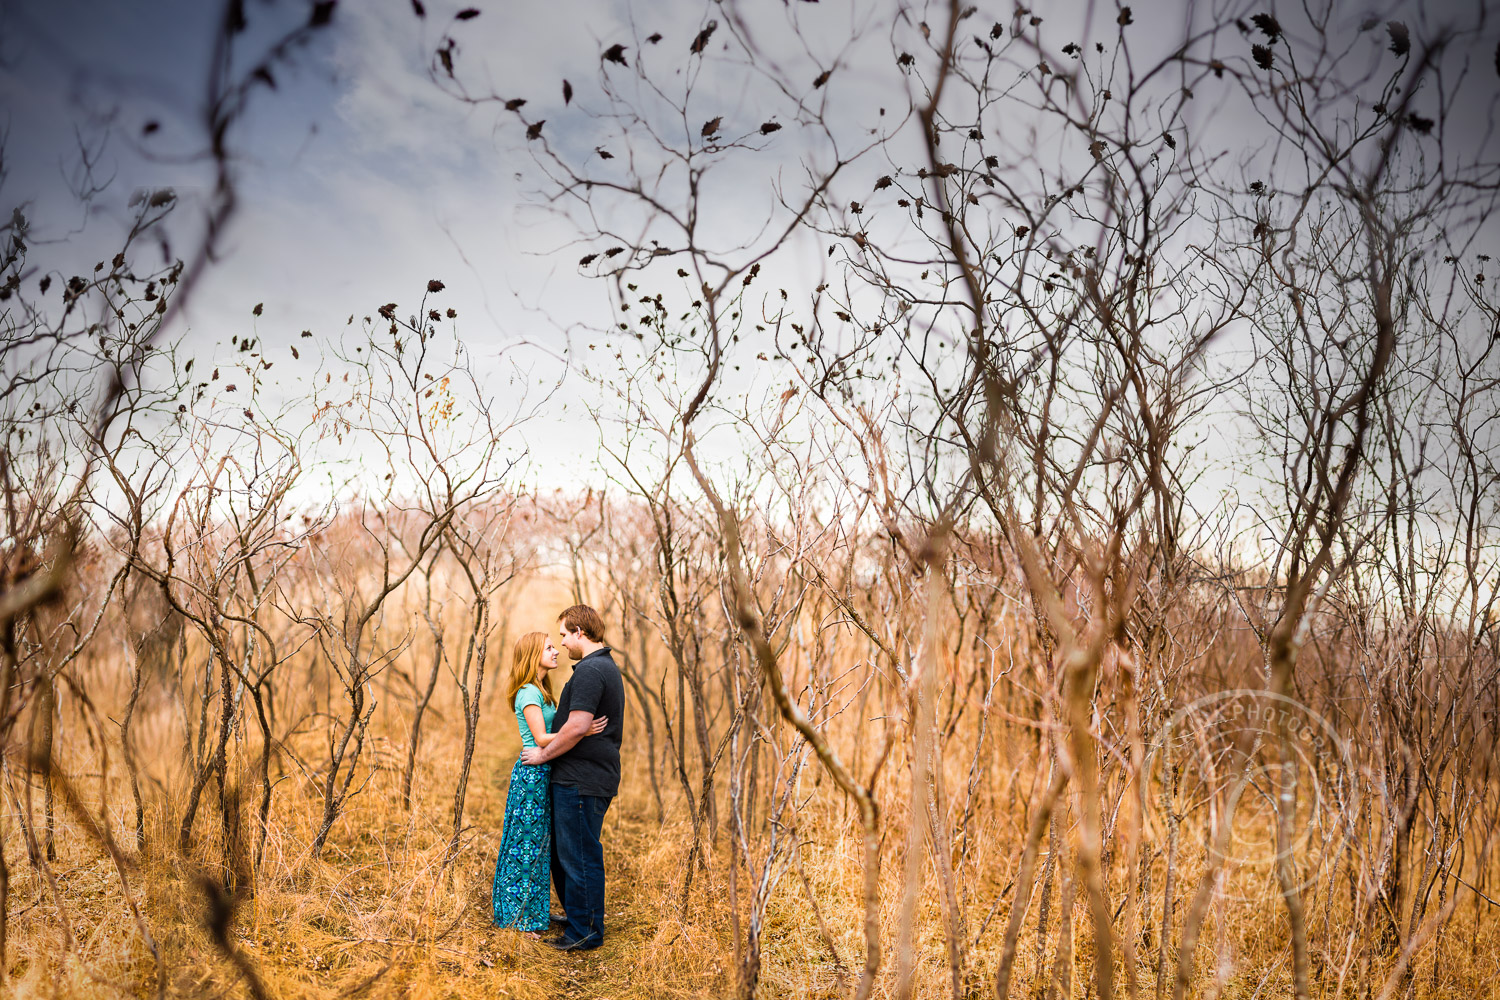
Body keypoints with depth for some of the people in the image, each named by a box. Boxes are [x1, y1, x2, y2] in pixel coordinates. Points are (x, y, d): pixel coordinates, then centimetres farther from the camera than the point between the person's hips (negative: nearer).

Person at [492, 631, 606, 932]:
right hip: (532, 774, -9)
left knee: (538, 845, 14)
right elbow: (541, 738, -20)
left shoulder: (541, 692, 15)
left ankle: (530, 912, 22)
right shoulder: (528, 693, -14)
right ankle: (519, 916, 8)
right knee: (528, 845, -1)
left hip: (542, 774, 9)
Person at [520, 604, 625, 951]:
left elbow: (577, 727, -24)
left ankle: (586, 931, 9)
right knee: (565, 851, 20)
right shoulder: (608, 668, 16)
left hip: (581, 781, -10)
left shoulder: (590, 670, -18)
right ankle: (576, 918, 30)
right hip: (593, 776, 10)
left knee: (579, 856, -1)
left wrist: (544, 754, -11)